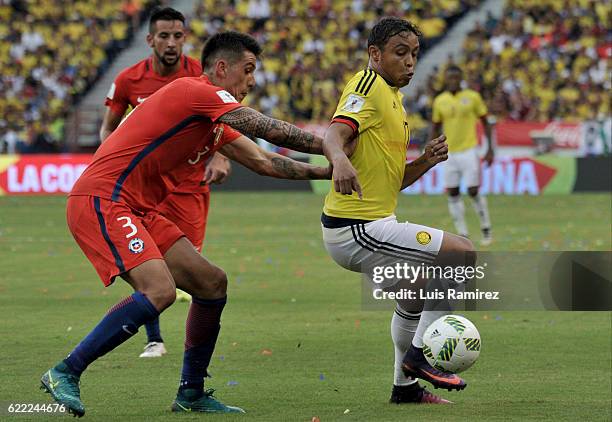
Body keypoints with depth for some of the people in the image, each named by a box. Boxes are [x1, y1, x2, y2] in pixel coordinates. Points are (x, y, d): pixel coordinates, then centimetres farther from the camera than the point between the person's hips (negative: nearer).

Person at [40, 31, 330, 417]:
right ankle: (65, 374, -17)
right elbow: (273, 132, -13)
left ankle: (191, 394, 15)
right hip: (101, 201, -10)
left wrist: (325, 171, 17)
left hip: (138, 212, 10)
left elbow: (263, 161, 23)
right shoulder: (197, 92, -11)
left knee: (212, 283, 7)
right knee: (160, 290, -26)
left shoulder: (215, 120, 20)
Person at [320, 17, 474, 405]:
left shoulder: (393, 99, 19)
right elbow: (335, 135, -29)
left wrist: (427, 161, 2)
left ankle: (405, 386, 41)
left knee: (415, 298, 28)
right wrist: (341, 161, -50)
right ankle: (420, 353, -10)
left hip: (369, 225, 11)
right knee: (463, 253, -15)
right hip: (356, 230, -11)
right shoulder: (370, 86, -11)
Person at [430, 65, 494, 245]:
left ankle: (486, 230, 10)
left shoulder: (472, 97, -3)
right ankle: (462, 235, 8)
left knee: (473, 191, -8)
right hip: (449, 153, 3)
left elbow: (485, 123, 3)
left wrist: (490, 149, -2)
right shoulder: (439, 101, 5)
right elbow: (435, 127, 14)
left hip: (469, 151, -3)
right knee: (453, 194, 1)